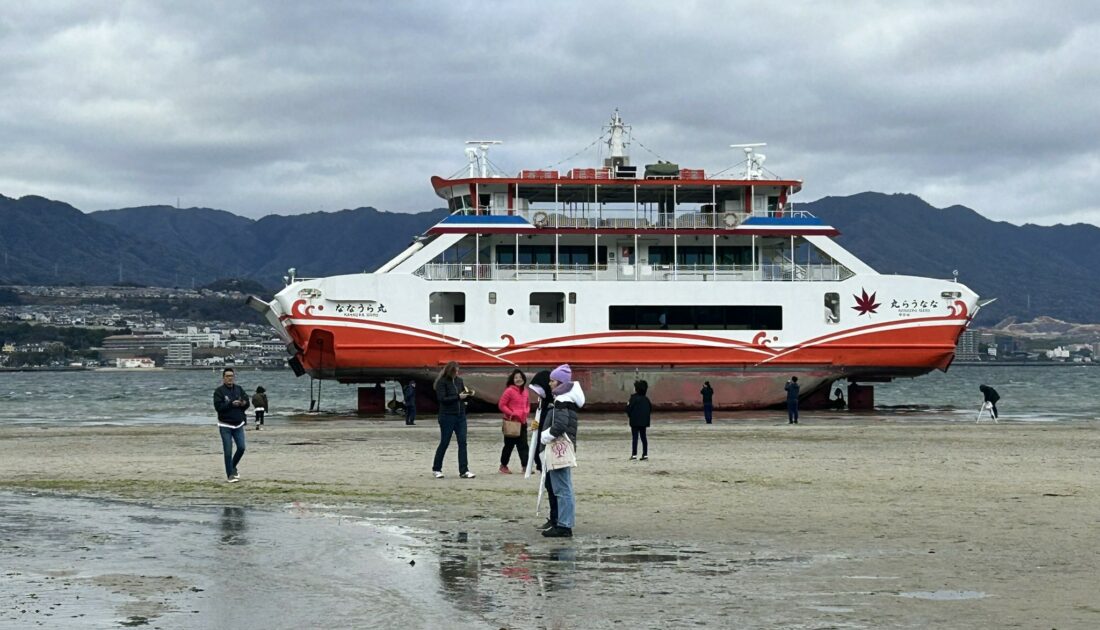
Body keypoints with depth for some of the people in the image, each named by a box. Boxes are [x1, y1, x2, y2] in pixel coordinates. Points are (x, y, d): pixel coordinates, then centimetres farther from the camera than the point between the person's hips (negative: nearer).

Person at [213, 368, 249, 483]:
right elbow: (218, 406, -17)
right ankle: (230, 474, 4)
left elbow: (247, 402, 8)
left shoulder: (239, 389, 6)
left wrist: (244, 403, -16)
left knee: (241, 448, 2)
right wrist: (231, 404, -28)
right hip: (225, 425, -4)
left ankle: (233, 468, 26)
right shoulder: (219, 391, -8)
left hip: (239, 424, 4)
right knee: (228, 451, -4)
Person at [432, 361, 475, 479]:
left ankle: (464, 471, -2)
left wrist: (468, 394, -4)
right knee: (444, 443, 3)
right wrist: (458, 397, -20)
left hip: (461, 416, 5)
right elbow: (442, 399, -17)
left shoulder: (459, 381, 9)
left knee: (462, 443, -2)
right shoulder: (442, 382, -9)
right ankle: (436, 469, 18)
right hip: (447, 416, -5)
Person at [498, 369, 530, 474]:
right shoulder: (509, 390, -10)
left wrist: (526, 412, 4)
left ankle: (525, 466, 0)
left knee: (523, 445, 1)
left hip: (522, 422, 6)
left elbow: (528, 404, 23)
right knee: (509, 444, 4)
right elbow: (501, 405, -10)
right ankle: (503, 466, 18)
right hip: (511, 422, -6)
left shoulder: (524, 391, 9)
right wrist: (511, 414, -16)